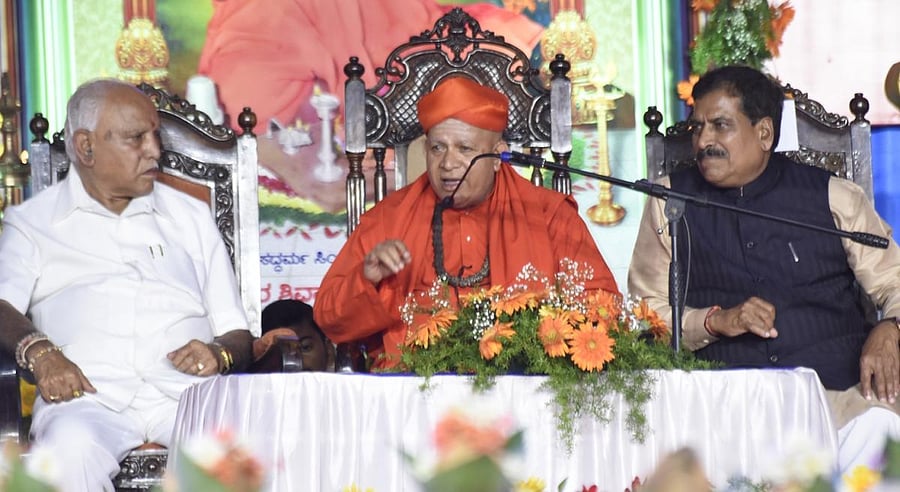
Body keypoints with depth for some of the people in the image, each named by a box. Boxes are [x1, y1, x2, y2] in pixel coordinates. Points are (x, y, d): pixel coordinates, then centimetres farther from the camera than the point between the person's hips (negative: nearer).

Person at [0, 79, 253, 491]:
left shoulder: (191, 217, 27)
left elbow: (237, 333, 22)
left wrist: (220, 355, -3)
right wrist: (38, 351, -20)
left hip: (189, 389, 2)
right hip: (90, 392, -2)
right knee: (71, 450, -39)